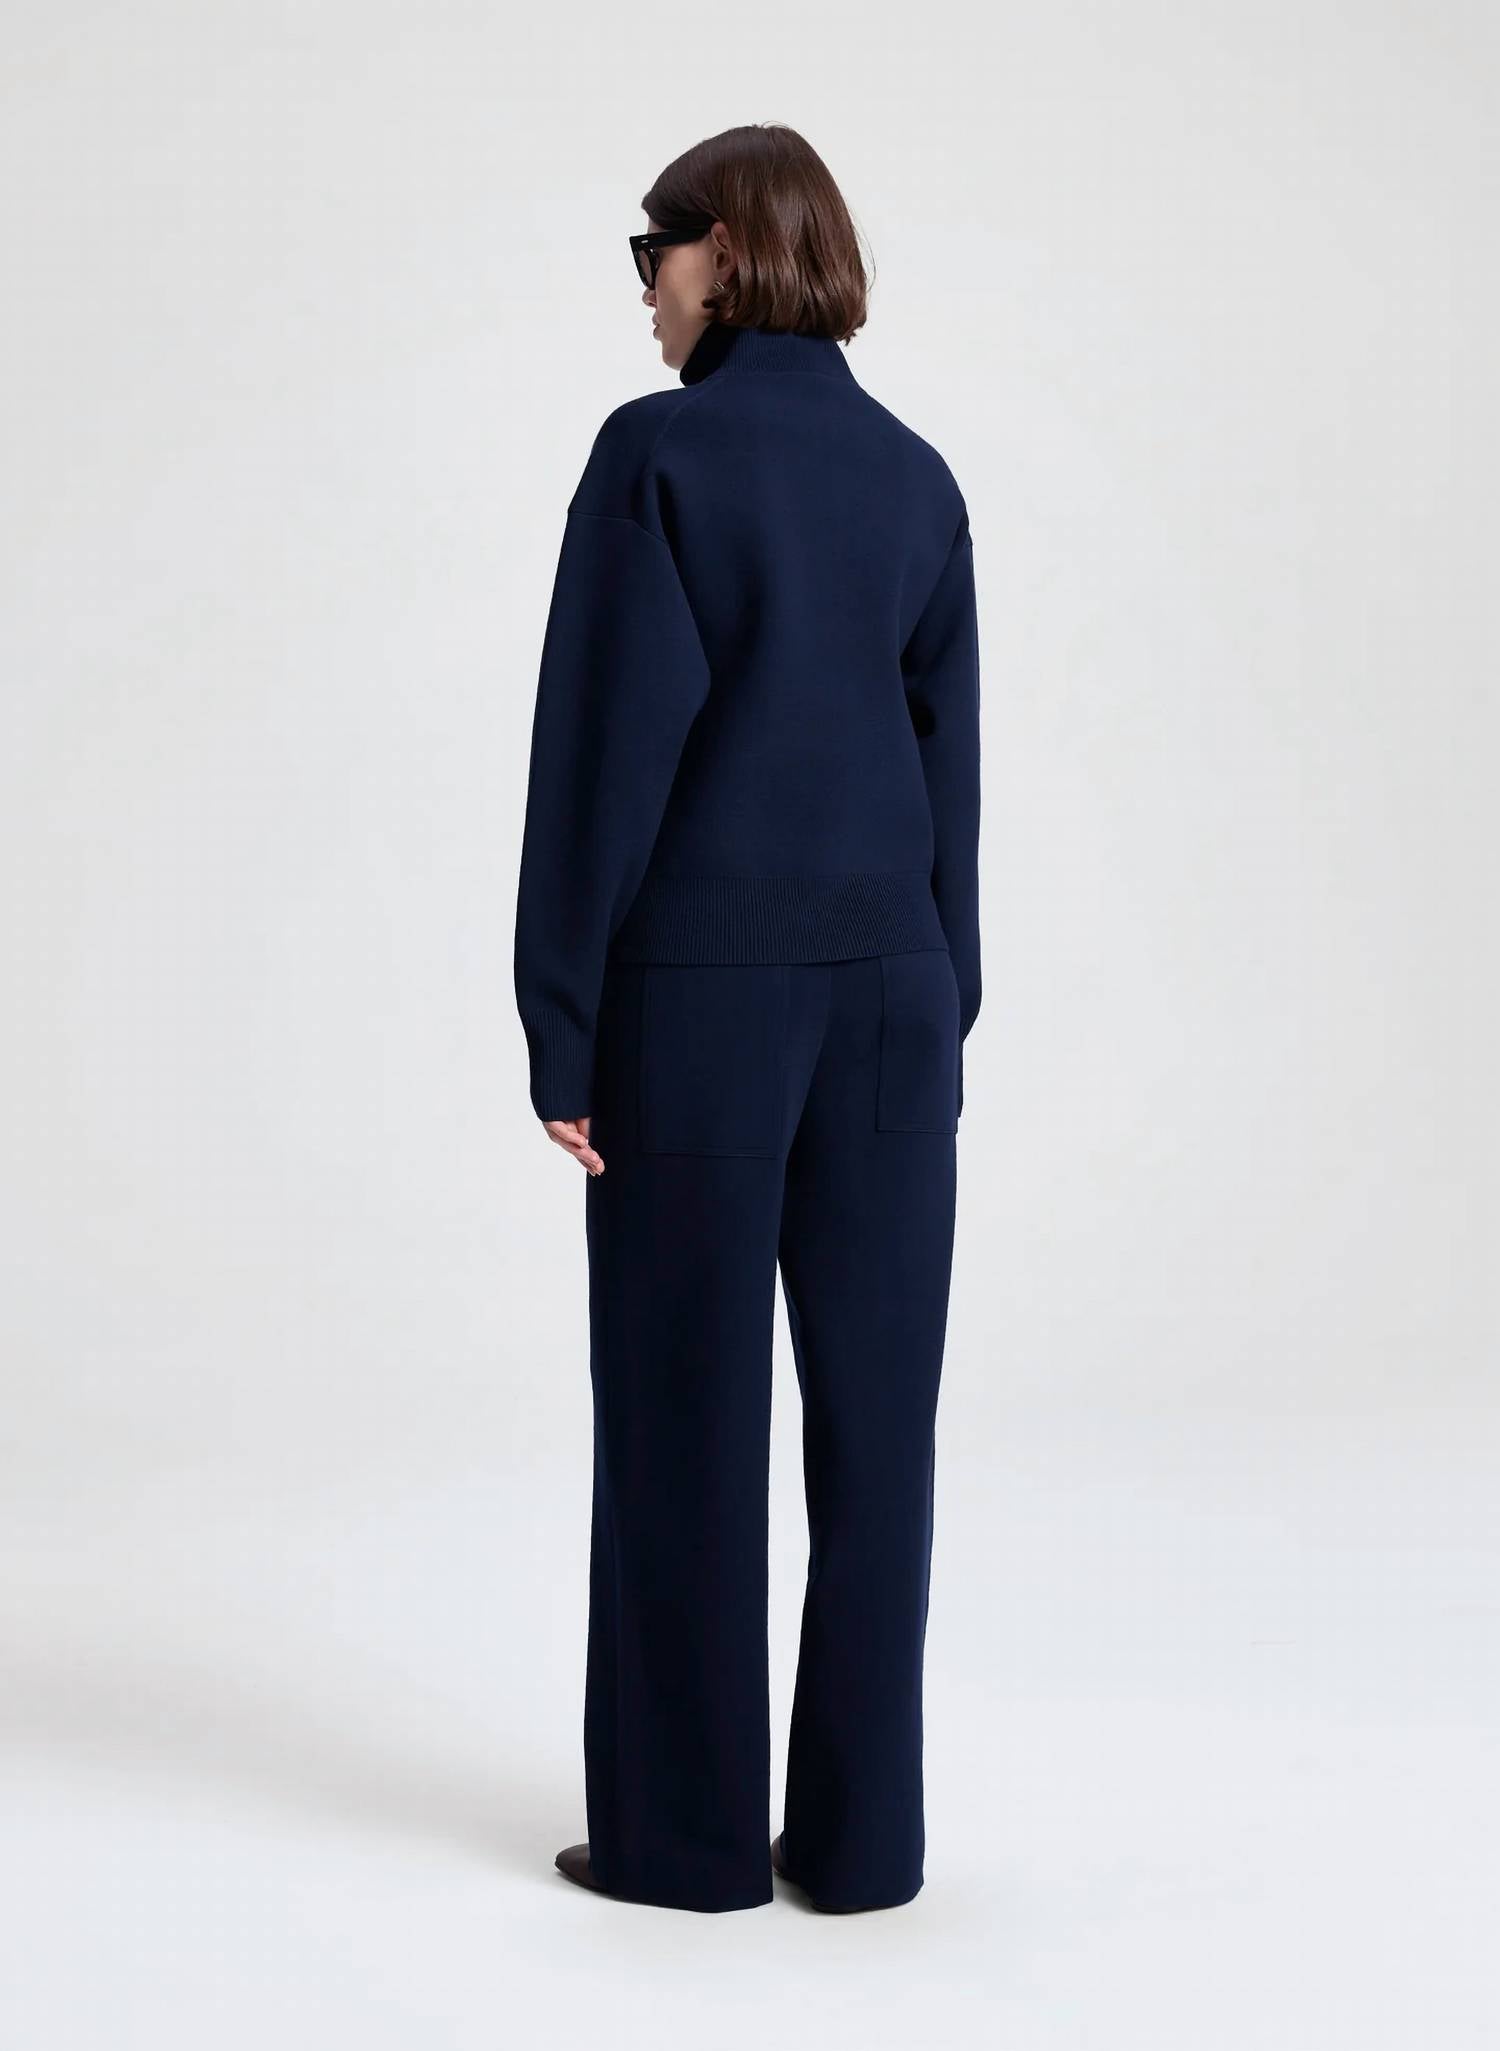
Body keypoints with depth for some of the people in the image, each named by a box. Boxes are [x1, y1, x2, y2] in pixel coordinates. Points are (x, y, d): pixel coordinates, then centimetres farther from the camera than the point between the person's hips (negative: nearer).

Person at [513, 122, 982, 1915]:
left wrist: (560, 1025, -7)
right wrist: (941, 1019, 14)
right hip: (884, 984, 5)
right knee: (873, 1411, 7)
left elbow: (607, 749, -12)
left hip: (699, 986, -4)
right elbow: (950, 767, 9)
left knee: (685, 1415, 4)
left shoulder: (657, 454, -8)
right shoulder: (916, 477, 8)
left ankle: (686, 1830, 13)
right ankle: (859, 1834, 14)